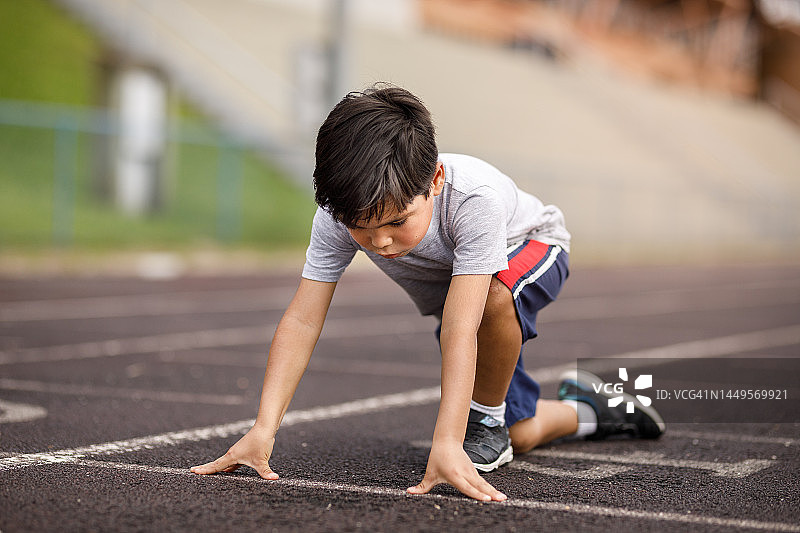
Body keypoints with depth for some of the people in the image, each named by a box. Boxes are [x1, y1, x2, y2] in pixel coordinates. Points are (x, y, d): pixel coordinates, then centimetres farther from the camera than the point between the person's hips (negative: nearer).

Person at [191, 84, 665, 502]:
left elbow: (460, 331, -51)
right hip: (449, 291, 5)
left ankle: (488, 421, -14)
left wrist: (447, 444, -57)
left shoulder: (474, 197, -46)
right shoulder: (338, 216, -34)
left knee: (490, 296, -42)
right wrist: (264, 429, -45)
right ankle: (583, 410, 42)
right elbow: (302, 322, -35)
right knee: (519, 436, 7)